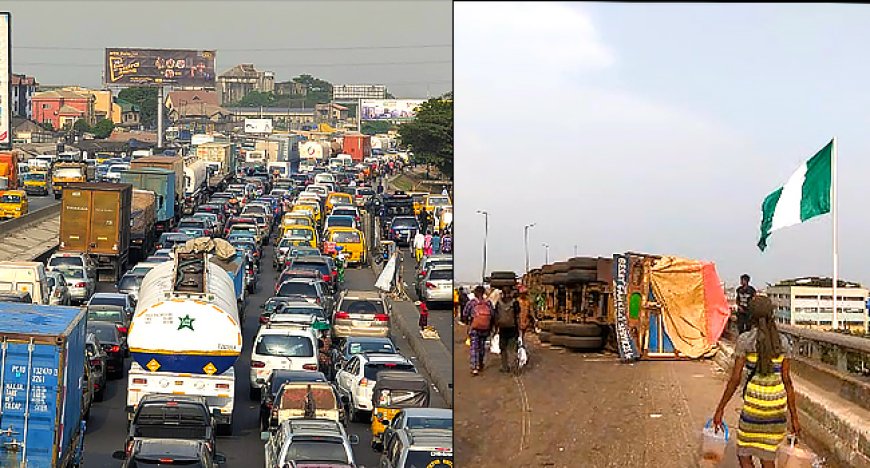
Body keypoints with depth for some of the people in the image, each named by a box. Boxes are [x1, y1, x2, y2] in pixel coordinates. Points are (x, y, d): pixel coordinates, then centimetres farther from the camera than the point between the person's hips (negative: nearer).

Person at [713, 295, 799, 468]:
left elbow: (735, 378, -9)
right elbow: (787, 380, 1)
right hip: (778, 401, 4)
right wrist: (794, 417, 5)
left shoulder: (744, 339, -8)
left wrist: (720, 409, -1)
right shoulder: (783, 342, 3)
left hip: (755, 400, -4)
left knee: (744, 454, 10)